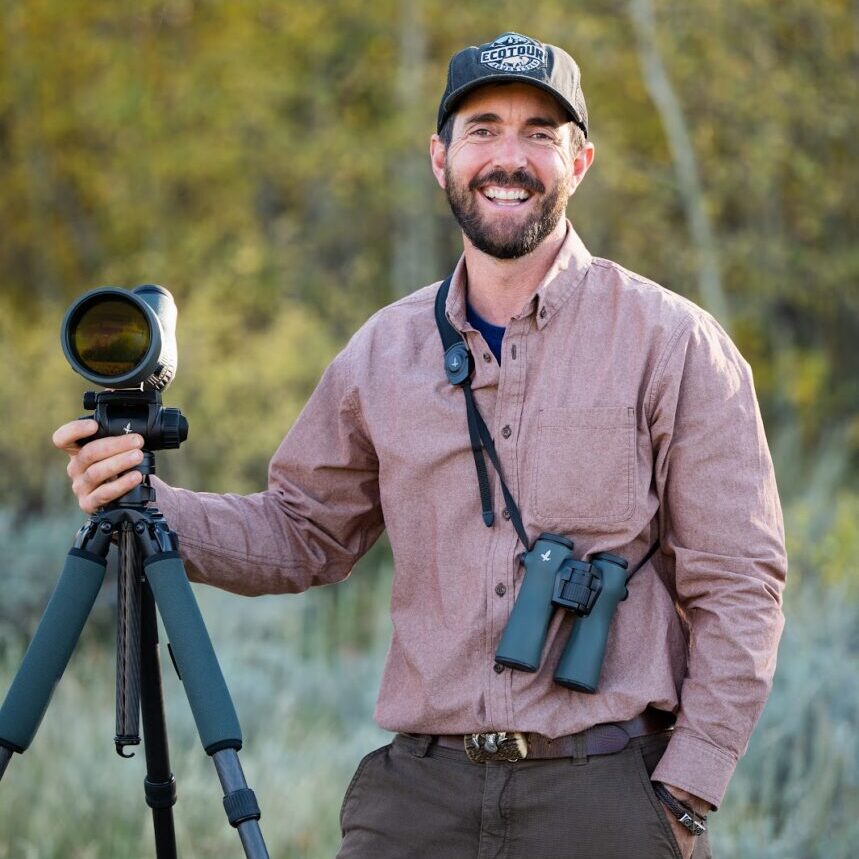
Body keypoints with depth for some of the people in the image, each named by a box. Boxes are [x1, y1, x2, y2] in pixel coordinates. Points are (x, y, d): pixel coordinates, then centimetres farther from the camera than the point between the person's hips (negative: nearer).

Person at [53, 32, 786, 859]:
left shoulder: (672, 343, -1)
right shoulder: (384, 351, 10)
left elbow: (737, 582, -3)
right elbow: (301, 534, 18)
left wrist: (685, 793, -9)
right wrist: (148, 505, 1)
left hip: (608, 791, -3)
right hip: (420, 789, 3)